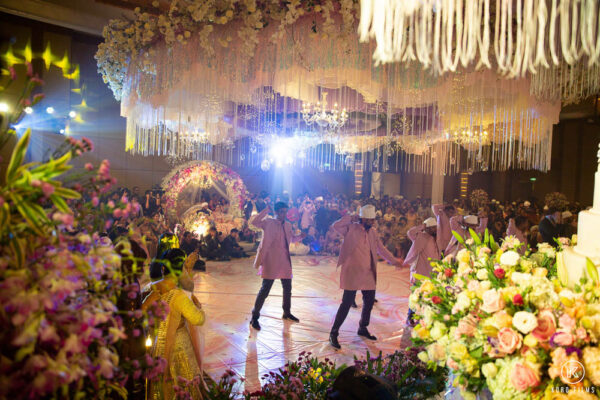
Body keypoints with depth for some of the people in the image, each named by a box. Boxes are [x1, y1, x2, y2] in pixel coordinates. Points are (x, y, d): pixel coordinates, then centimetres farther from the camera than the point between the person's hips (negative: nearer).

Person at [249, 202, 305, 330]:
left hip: (285, 262, 7)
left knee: (287, 288, 17)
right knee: (265, 289, -5)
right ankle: (255, 317, 9)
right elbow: (253, 222, -24)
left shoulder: (288, 225, 11)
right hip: (271, 261, -7)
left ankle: (287, 313, 37)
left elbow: (292, 238, 25)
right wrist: (266, 210, -26)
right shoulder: (268, 222, -8)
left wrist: (300, 236, 5)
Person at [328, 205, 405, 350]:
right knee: (347, 303, -8)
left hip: (368, 274, 7)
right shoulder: (351, 228, -8)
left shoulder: (372, 232, 11)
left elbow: (381, 249, 19)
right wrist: (350, 217, -17)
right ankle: (333, 333, 3)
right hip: (352, 273, -7)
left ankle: (363, 329, 36)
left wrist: (395, 261, 20)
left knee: (369, 301, 14)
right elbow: (336, 226, -24)